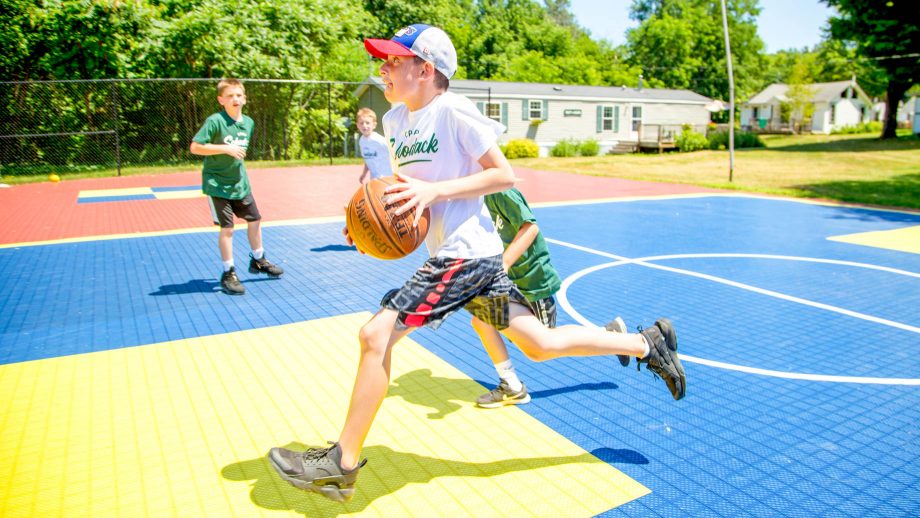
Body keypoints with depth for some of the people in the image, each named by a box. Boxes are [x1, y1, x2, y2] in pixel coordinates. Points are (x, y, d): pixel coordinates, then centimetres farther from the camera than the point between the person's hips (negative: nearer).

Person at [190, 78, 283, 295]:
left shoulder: (248, 122, 2)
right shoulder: (215, 121, -17)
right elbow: (194, 147, -21)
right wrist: (226, 149, -26)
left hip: (240, 182, 7)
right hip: (217, 184, -7)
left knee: (255, 220, 15)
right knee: (227, 228, -5)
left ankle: (258, 260, 37)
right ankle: (228, 274, 10)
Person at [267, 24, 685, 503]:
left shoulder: (453, 110, -12)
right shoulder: (394, 120, 13)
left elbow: (504, 175, -12)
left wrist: (433, 190, -21)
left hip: (466, 253, -9)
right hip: (454, 254, 9)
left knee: (376, 334, -12)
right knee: (541, 344, 15)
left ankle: (341, 466, 2)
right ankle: (648, 342, 30)